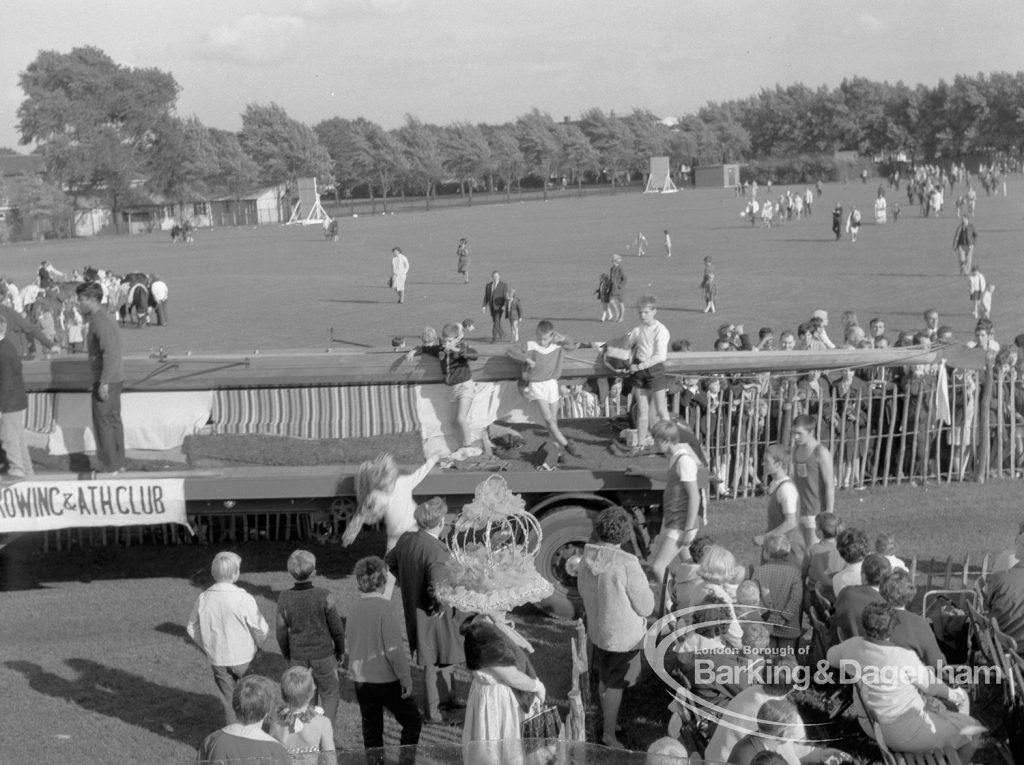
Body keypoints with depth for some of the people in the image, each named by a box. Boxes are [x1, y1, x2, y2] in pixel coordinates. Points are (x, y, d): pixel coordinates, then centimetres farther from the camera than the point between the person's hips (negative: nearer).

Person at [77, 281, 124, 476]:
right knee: (113, 420, 13)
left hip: (106, 381, -10)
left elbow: (110, 353, -25)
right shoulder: (101, 318, 14)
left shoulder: (100, 322, -18)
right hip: (114, 379, 10)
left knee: (103, 422, -5)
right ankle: (118, 463, 19)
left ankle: (108, 466, -1)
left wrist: (103, 383, -25)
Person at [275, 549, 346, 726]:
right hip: (323, 655, -3)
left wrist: (287, 656, 14)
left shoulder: (284, 598, -12)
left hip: (298, 658, 3)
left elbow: (282, 632, -3)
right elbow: (337, 629, -9)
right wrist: (340, 651, 9)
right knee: (330, 695, 14)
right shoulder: (324, 596, -19)